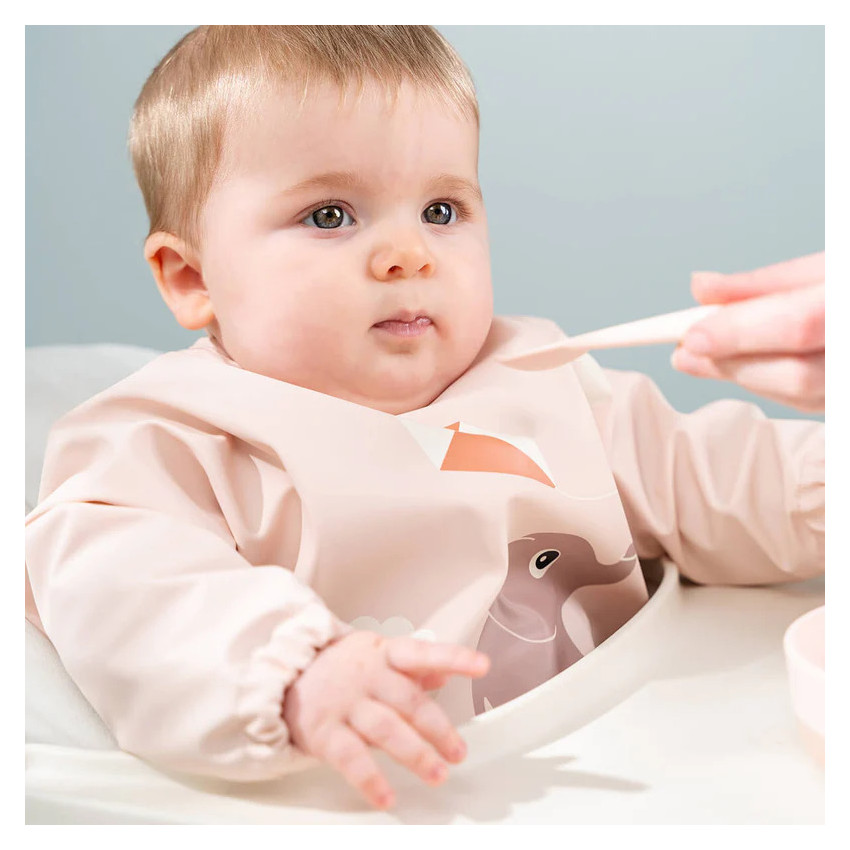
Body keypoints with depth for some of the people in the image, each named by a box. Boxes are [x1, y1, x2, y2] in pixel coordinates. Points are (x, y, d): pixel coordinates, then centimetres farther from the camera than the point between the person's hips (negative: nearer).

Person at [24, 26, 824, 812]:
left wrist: (816, 483, 4)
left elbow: (699, 482, 17)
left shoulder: (540, 384, 10)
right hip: (361, 809, -4)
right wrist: (294, 675, -39)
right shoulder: (181, 441, -8)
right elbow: (113, 585, -25)